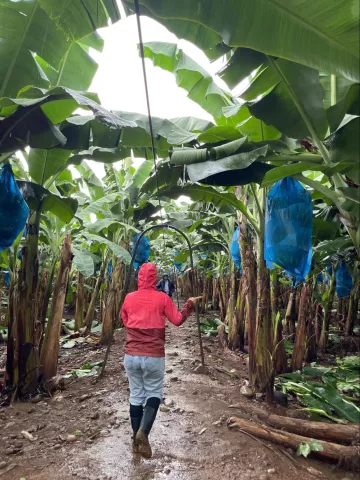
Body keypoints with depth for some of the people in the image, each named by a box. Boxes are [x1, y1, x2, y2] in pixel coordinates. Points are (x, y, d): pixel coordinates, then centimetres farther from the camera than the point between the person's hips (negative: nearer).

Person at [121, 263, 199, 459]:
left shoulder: (129, 298, 1)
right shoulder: (162, 298, -7)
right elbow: (178, 320, -2)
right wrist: (189, 304, 12)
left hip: (131, 355, 3)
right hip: (154, 356, -3)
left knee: (135, 395, 16)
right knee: (154, 393, 14)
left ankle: (135, 440, 25)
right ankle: (143, 432, -5)